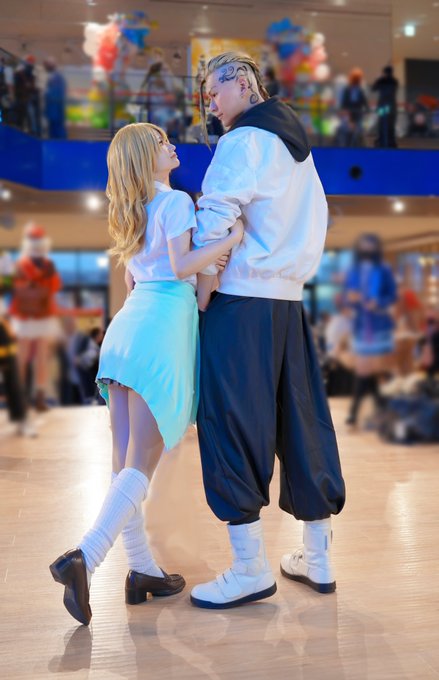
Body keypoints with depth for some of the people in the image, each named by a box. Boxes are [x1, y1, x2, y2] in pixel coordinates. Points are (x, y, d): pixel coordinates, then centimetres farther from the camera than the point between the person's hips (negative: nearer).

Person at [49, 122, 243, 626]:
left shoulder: (131, 213, 23)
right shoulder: (176, 201, -1)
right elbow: (181, 265, -13)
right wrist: (233, 238, -9)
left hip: (126, 322, 8)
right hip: (163, 325, -8)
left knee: (124, 463, 6)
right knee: (141, 466, -8)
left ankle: (141, 570, 15)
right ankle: (82, 559, -20)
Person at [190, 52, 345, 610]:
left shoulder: (243, 140, -7)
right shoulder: (296, 143, 20)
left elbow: (214, 223, -14)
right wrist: (298, 272, 16)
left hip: (241, 297, -9)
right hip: (289, 299, 9)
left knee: (232, 425, -4)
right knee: (300, 423, 9)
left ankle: (250, 568, 0)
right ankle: (317, 558, 18)